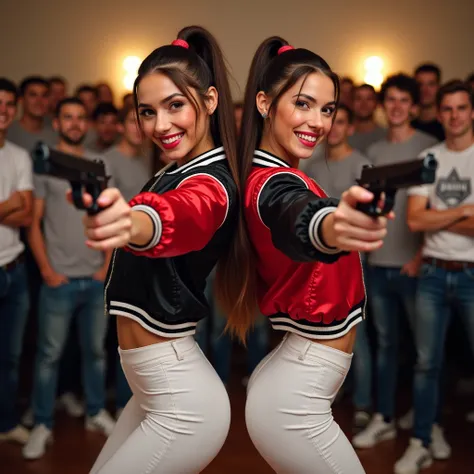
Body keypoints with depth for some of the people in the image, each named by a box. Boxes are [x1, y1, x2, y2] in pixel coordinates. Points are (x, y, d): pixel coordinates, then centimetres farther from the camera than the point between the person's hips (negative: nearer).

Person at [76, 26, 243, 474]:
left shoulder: (208, 185, -23)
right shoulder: (174, 171, 5)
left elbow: (170, 220, -50)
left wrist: (130, 223, -67)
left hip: (181, 403, -10)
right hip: (159, 389, 10)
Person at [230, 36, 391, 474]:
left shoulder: (267, 175, 7)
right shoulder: (275, 185, -24)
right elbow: (302, 221, -51)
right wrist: (333, 228, -69)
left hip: (292, 385, 10)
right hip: (295, 400, -10)